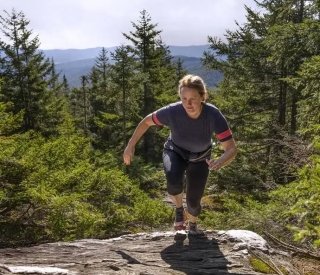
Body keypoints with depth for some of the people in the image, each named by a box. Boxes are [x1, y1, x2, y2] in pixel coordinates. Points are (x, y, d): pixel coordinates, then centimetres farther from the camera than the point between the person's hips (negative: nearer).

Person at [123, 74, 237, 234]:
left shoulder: (214, 115, -34)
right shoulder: (172, 111, -33)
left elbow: (232, 149, -35)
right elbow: (147, 121, -14)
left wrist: (219, 162, -56)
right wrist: (130, 146, -13)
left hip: (199, 159, 1)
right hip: (175, 152, 0)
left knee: (193, 202, 2)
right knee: (174, 182, -33)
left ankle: (192, 225, 42)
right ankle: (179, 209, 3)